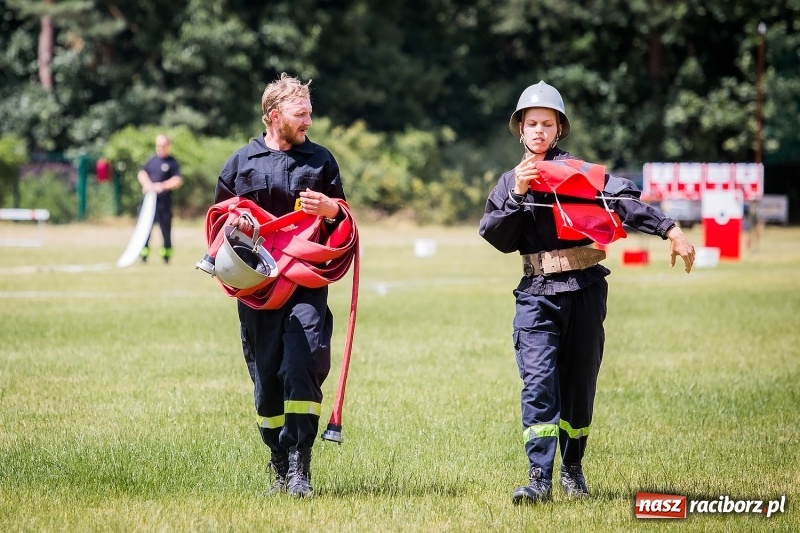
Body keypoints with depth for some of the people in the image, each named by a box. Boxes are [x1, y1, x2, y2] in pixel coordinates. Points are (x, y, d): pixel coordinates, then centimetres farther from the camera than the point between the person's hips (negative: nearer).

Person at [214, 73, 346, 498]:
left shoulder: (320, 160, 12)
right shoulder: (242, 163, 10)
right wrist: (233, 225, -7)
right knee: (266, 377, 3)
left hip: (308, 283, -1)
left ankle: (299, 467, -14)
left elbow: (344, 219, 17)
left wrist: (330, 209, -6)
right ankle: (280, 468, 15)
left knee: (301, 367, -17)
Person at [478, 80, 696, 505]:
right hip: (537, 294, 1)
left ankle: (572, 467, 23)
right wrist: (518, 196, -9)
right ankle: (539, 478, -16)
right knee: (539, 380, -12)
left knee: (579, 381, 6)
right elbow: (498, 238, 4)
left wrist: (670, 230, -23)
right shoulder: (510, 182, 12)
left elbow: (625, 201, -12)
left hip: (585, 290, -1)